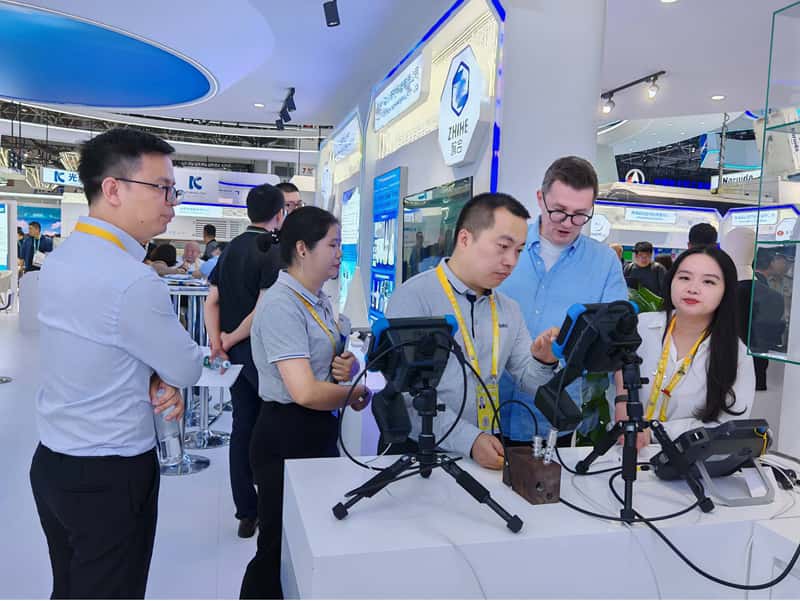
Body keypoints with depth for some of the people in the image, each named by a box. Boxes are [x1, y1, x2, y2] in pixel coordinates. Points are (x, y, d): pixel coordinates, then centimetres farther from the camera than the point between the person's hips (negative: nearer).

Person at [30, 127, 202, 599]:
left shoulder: (61, 258, 2)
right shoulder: (132, 282, -27)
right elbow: (189, 370, -14)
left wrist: (157, 377, -6)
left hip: (53, 462, 9)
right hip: (110, 477, -8)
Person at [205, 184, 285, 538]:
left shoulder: (231, 248, 11)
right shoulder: (273, 252, -14)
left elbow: (212, 301, 8)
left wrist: (217, 342, 1)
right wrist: (232, 339, -9)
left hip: (235, 353, 7)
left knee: (242, 427, 11)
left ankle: (246, 513, 20)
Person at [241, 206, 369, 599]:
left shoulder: (319, 301, 8)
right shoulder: (281, 304, -19)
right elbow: (305, 391, -27)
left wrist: (348, 367, -2)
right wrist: (358, 395, -11)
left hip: (322, 429, 9)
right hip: (287, 435, -9)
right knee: (280, 551, 6)